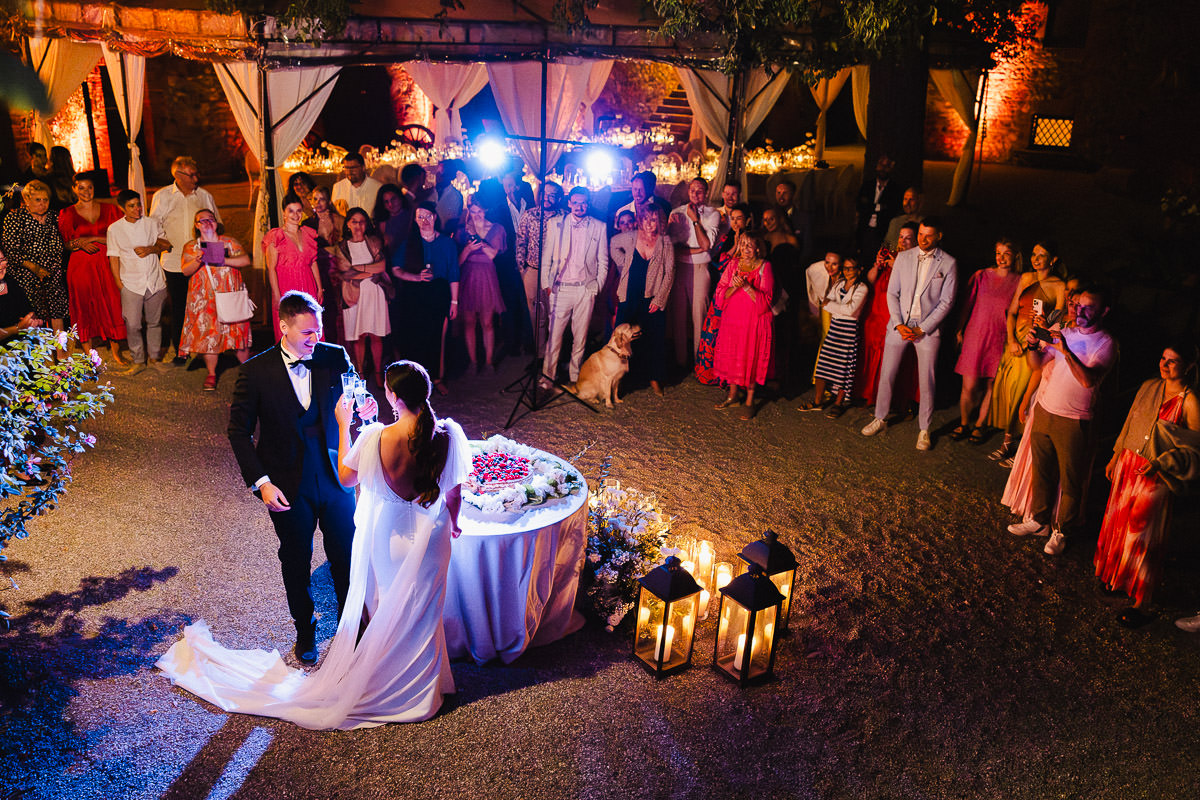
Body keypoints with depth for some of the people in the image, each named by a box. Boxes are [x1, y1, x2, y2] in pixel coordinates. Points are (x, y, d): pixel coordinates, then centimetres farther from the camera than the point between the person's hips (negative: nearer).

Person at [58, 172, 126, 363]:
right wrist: (81, 245, -15)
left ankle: (115, 352, 10)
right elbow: (66, 244, 5)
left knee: (112, 306, -1)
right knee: (85, 309, 5)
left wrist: (92, 239, -10)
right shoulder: (67, 214, 4)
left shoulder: (109, 209, 5)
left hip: (106, 264, 0)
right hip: (80, 267, 0)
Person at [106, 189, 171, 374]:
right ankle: (138, 361, 10)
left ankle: (155, 356, 27)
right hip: (131, 284, -1)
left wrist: (150, 249, -9)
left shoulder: (152, 223, 3)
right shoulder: (114, 229, 0)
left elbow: (166, 244, 11)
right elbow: (113, 257, 3)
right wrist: (119, 282, -2)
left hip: (155, 281, 1)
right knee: (132, 324, -4)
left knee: (155, 321, 11)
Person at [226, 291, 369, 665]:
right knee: (296, 563, 17)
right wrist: (260, 482, -12)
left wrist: (364, 410, -20)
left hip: (336, 479, 1)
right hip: (289, 487, -1)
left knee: (346, 557, 12)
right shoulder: (256, 371, -12)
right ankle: (305, 632, 40)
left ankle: (351, 626, 35)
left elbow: (352, 404, 5)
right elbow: (239, 430, -5)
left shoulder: (335, 358, -8)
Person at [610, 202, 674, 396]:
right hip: (629, 298, 1)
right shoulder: (630, 238, 2)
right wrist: (623, 264, 10)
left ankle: (655, 379, 16)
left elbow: (669, 273, -2)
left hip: (653, 300, -1)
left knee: (654, 339, 2)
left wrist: (659, 299, -7)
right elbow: (613, 245, 23)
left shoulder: (665, 242, -1)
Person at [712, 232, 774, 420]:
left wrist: (747, 286, -22)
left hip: (754, 322, -4)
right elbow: (720, 295, 2)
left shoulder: (764, 267, -6)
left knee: (751, 359, -1)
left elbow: (765, 300, -12)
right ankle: (733, 395, 27)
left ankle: (750, 401, 11)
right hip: (732, 319, 4)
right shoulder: (733, 264, 6)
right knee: (731, 357, 10)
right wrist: (735, 287, -17)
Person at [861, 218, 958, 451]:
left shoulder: (948, 263, -3)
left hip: (927, 328, -2)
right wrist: (899, 324, -6)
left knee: (926, 381, 2)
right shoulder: (903, 257, 5)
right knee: (886, 375, 7)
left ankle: (924, 430, 15)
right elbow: (892, 293, 5)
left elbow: (946, 302, -4)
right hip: (899, 324, 2)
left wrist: (922, 329, -10)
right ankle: (880, 419, 24)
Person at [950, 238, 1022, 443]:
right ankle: (964, 424, 18)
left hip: (1000, 340, 0)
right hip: (975, 335, 0)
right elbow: (968, 304, 10)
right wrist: (960, 330, 7)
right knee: (969, 386, -1)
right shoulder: (982, 276, 4)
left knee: (990, 385, 6)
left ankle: (980, 425, 23)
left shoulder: (1019, 281, 1)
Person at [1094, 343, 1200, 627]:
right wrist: (1116, 456, 17)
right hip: (1128, 464, 6)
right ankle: (1116, 577, 38)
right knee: (1118, 523, 17)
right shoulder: (1150, 387, 2)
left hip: (1156, 476, -6)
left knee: (1142, 537, 2)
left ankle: (1141, 604, 17)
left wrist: (1160, 463, -20)